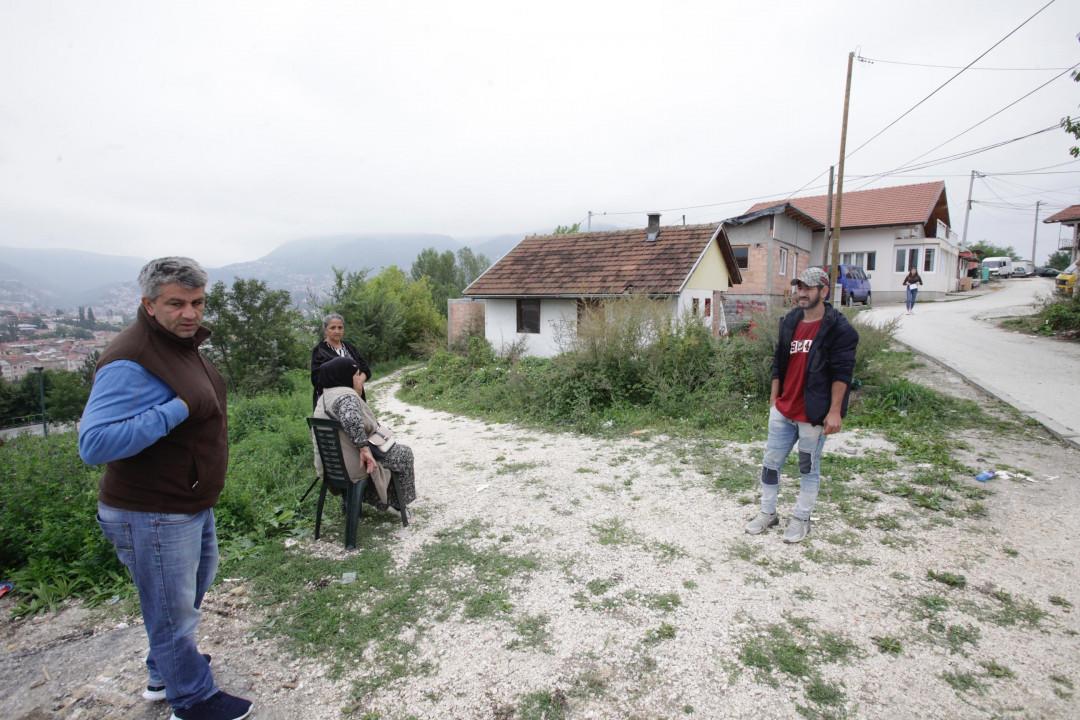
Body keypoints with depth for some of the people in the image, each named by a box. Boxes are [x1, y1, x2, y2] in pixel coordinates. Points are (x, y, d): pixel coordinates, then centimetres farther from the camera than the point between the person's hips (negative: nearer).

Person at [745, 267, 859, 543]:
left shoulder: (838, 328, -11)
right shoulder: (790, 321, 8)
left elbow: (842, 373, -13)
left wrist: (834, 411, -16)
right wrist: (773, 399, 12)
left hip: (813, 413, -6)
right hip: (783, 410, 6)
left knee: (809, 467, 9)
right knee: (771, 462, 11)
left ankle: (801, 519, 24)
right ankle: (767, 513, 25)